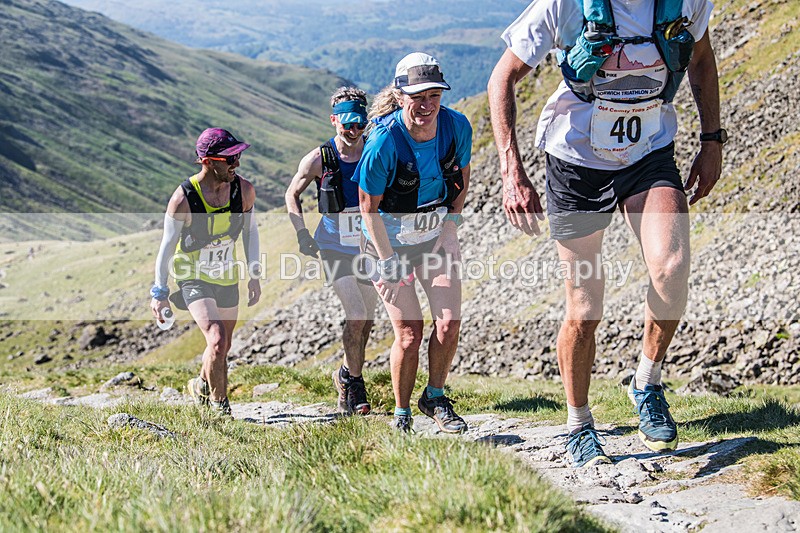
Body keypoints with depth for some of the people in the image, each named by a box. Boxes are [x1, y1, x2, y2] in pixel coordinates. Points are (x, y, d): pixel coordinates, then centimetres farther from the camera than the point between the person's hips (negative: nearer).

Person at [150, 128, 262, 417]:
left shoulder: (244, 190, -12)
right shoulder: (183, 198, -23)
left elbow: (250, 230, 6)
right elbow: (167, 246, -12)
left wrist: (255, 276, 7)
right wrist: (160, 292, -8)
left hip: (227, 278, 5)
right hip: (193, 276, -5)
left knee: (223, 347, 15)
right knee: (217, 340, -21)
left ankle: (201, 385, 45)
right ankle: (219, 402, 0)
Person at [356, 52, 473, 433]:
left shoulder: (457, 126, -15)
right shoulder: (384, 141, -27)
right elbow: (368, 206, -16)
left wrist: (450, 229, -1)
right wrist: (390, 262, -16)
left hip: (435, 237, 4)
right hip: (388, 242, -4)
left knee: (449, 322, -5)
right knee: (409, 333, -6)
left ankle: (434, 398, 19)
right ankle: (401, 414, 16)